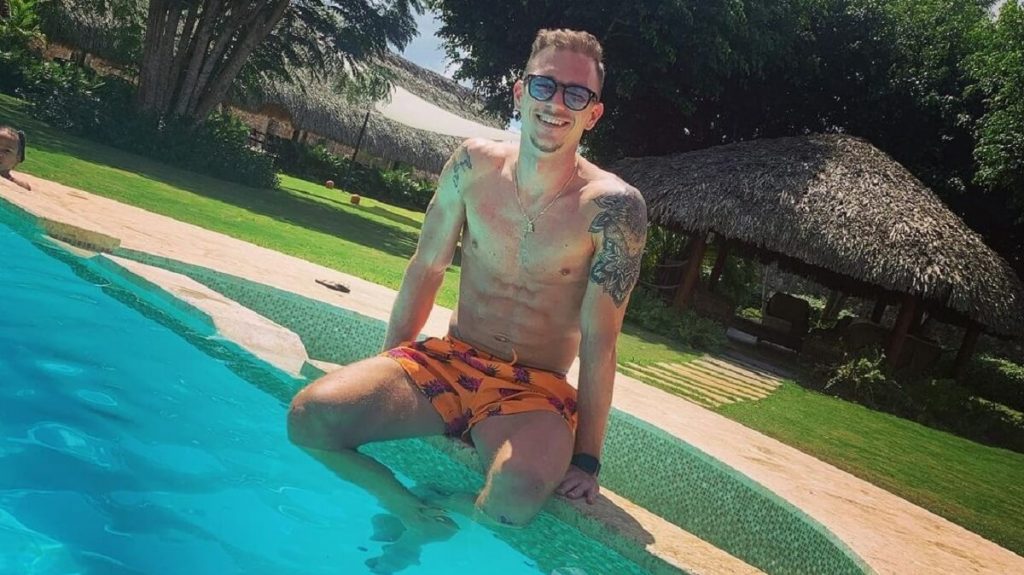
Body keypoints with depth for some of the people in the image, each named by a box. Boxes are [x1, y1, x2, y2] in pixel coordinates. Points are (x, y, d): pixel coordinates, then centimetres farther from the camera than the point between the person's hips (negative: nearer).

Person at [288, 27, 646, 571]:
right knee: (310, 414, -21)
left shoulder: (613, 207, -14)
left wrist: (587, 457, -12)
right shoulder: (473, 165, -4)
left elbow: (598, 340, -12)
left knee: (519, 490, -35)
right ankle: (411, 510, 4)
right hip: (446, 361, 3)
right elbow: (426, 269, 6)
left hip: (537, 391, -2)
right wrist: (386, 373, 9)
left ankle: (434, 531, 1)